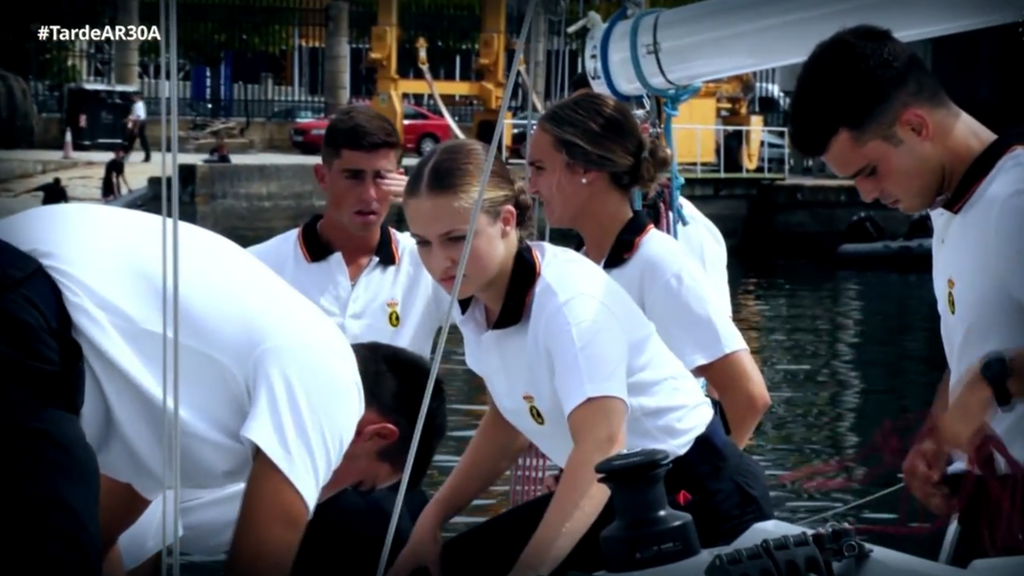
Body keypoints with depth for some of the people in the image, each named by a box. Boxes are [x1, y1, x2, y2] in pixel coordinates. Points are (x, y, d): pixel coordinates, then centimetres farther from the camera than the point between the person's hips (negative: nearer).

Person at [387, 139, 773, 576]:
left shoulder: (568, 301, -26)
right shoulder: (473, 299, -3)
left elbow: (601, 450, -36)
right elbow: (511, 418, 13)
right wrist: (432, 519, 6)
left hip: (698, 499, -8)